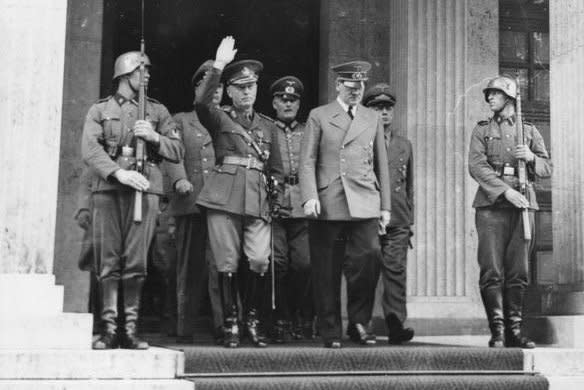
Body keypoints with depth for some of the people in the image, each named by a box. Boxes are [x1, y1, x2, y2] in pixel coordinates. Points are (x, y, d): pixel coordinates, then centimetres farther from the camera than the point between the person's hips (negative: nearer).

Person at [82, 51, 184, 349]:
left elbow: (177, 151, 13)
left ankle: (131, 329, 0)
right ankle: (109, 328, 0)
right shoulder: (99, 110, 14)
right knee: (108, 261, -4)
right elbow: (90, 149, -1)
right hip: (108, 189, 0)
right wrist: (118, 172, -16)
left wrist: (155, 137, -7)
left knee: (136, 263, -5)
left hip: (144, 189, 1)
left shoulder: (157, 111, 20)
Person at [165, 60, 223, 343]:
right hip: (190, 203, 0)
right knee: (190, 265, 1)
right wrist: (179, 179, -18)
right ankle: (184, 328, 7)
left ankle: (226, 324, -8)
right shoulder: (181, 121, 16)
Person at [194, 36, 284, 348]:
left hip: (258, 200, 2)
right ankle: (230, 324, 10)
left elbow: (276, 170, 22)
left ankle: (252, 320, 8)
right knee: (227, 263, -2)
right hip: (224, 196, -2)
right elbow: (201, 102, -13)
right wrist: (218, 65, -18)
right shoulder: (219, 118, 10)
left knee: (260, 261, -10)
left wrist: (275, 203, 11)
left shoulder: (267, 126, 21)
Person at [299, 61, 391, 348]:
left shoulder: (373, 119, 18)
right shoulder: (319, 117, 9)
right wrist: (309, 197, -11)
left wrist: (385, 206, 13)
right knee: (327, 271, 0)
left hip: (364, 203, 2)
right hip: (327, 205, -2)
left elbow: (381, 165, 18)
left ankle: (359, 322, -1)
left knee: (370, 255, -17)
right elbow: (307, 162, 3)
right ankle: (331, 332, 11)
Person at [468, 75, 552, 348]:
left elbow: (547, 169, 15)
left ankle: (514, 331, 6)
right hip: (491, 204, -1)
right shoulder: (482, 130, 12)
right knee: (492, 271, -8)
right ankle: (497, 332, -5)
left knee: (518, 272, 1)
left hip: (523, 204, 2)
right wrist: (506, 190, -14)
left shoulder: (529, 131, 17)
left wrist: (531, 157, -7)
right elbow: (476, 167, -2)